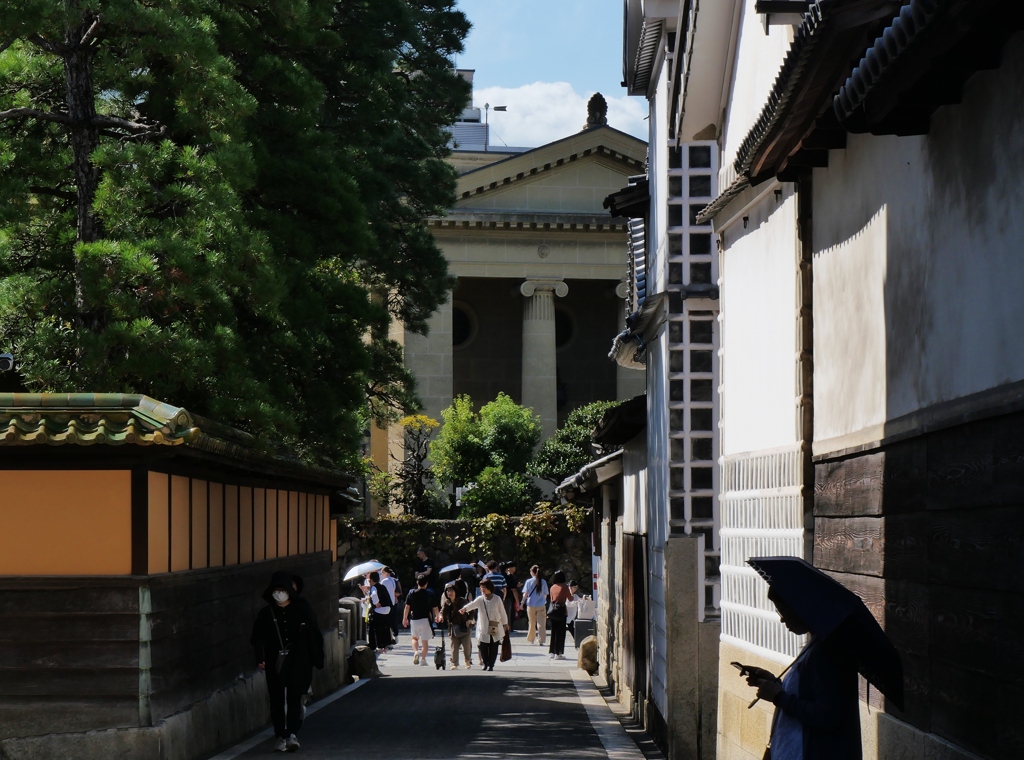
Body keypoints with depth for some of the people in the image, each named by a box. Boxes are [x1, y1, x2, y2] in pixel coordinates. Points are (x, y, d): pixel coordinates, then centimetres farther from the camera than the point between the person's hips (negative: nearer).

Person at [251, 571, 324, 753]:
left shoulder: (303, 609, 0)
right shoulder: (266, 613, 3)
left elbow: (315, 635, 3)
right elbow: (258, 638, -2)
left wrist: (318, 659, 1)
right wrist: (260, 658, -15)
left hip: (298, 662, -2)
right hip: (275, 663, 2)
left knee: (295, 697, -10)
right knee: (277, 700, 5)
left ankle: (292, 734, -15)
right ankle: (281, 736, 13)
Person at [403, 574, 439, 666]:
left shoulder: (411, 593, -2)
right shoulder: (429, 595, -4)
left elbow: (407, 606, 0)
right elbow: (435, 608, 3)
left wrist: (405, 618, 12)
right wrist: (437, 617, 22)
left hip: (414, 619, 2)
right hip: (425, 619, -1)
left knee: (415, 637, 21)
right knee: (425, 641, 7)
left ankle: (416, 652, -4)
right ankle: (423, 659, 5)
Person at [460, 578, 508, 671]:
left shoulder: (497, 599, -2)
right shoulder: (480, 599, 0)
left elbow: (502, 612, 8)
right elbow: (472, 604, -19)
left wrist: (505, 624, 16)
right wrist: (465, 609, -41)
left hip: (495, 628, -1)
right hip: (483, 629, 1)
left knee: (493, 648, -1)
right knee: (482, 647, 0)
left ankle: (491, 665, 12)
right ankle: (485, 663, 22)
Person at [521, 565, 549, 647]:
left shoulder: (529, 581, -5)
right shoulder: (543, 582, -1)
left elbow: (525, 594, -5)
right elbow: (545, 595, 4)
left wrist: (523, 602, 6)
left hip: (531, 605, 0)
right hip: (541, 605, 0)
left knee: (532, 623, 14)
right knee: (541, 624, 0)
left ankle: (530, 639, 25)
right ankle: (540, 641, -7)